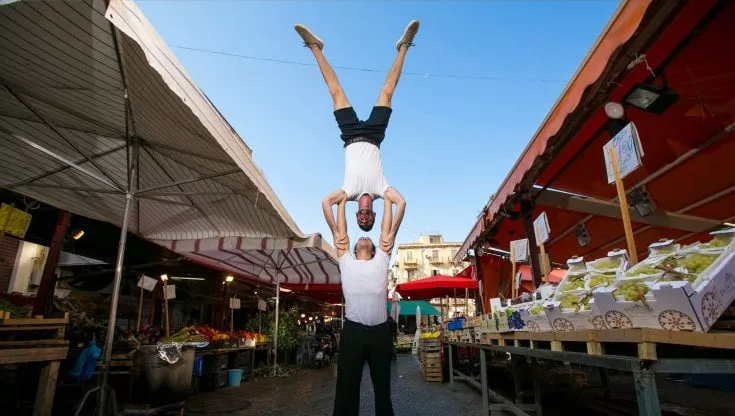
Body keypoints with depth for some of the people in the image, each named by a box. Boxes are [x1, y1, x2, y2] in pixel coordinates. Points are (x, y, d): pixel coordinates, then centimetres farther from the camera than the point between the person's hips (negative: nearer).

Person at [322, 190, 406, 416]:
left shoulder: (381, 259, 14)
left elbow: (389, 228, 15)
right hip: (353, 331, -1)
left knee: (383, 388, 13)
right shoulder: (346, 259, 13)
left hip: (380, 331, 1)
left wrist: (386, 198, 21)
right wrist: (343, 200, 23)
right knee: (347, 388, 7)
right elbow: (338, 228, 15)